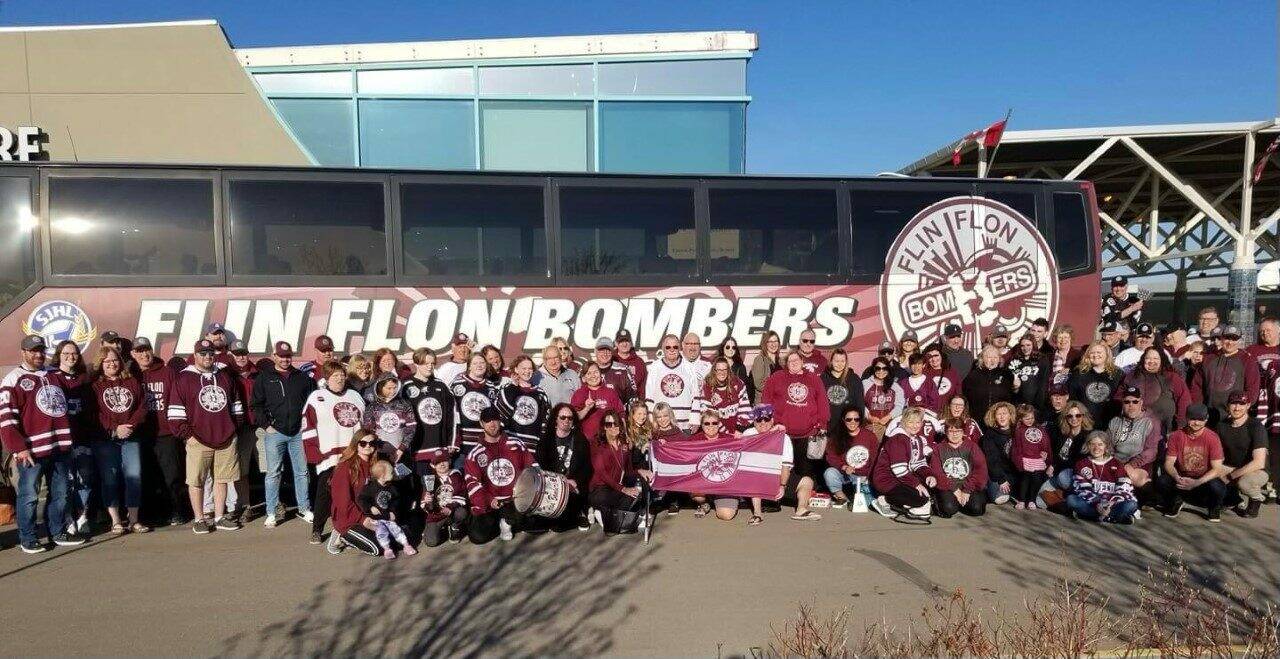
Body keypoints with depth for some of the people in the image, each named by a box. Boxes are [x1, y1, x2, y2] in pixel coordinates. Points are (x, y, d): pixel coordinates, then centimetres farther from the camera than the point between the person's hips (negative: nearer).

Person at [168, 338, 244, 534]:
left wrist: (233, 428, 12)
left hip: (226, 440, 4)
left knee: (222, 480, 8)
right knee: (196, 481, 1)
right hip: (198, 441, -4)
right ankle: (199, 520, 13)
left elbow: (236, 406, 20)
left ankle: (220, 518, 17)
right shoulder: (183, 378, -1)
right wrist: (188, 434, -9)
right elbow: (176, 412, -4)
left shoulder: (224, 376, 13)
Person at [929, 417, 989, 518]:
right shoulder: (939, 449, 8)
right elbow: (936, 473, -3)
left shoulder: (972, 446, 8)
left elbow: (981, 470, -2)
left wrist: (967, 490, -12)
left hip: (970, 487, 2)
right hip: (947, 488, -2)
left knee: (977, 509, -24)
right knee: (948, 509, -30)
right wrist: (954, 490, -13)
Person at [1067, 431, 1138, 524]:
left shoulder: (1116, 464, 7)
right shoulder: (1081, 464, 6)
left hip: (1110, 504, 0)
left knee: (1131, 504, -28)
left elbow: (1125, 488, -5)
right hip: (1091, 504, 0)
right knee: (1071, 499, -30)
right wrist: (1096, 504, -24)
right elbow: (1082, 489, -6)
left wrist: (1111, 505, -23)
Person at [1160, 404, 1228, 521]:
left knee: (1218, 487, -34)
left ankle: (1214, 508, 4)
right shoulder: (1176, 435, -6)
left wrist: (1197, 482, -29)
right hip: (1181, 478, 1)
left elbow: (1217, 469, -15)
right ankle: (1174, 502, 7)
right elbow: (1169, 463, -6)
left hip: (1205, 480, -1)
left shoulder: (1212, 438, -12)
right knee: (1163, 481, -29)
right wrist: (1177, 478, -28)